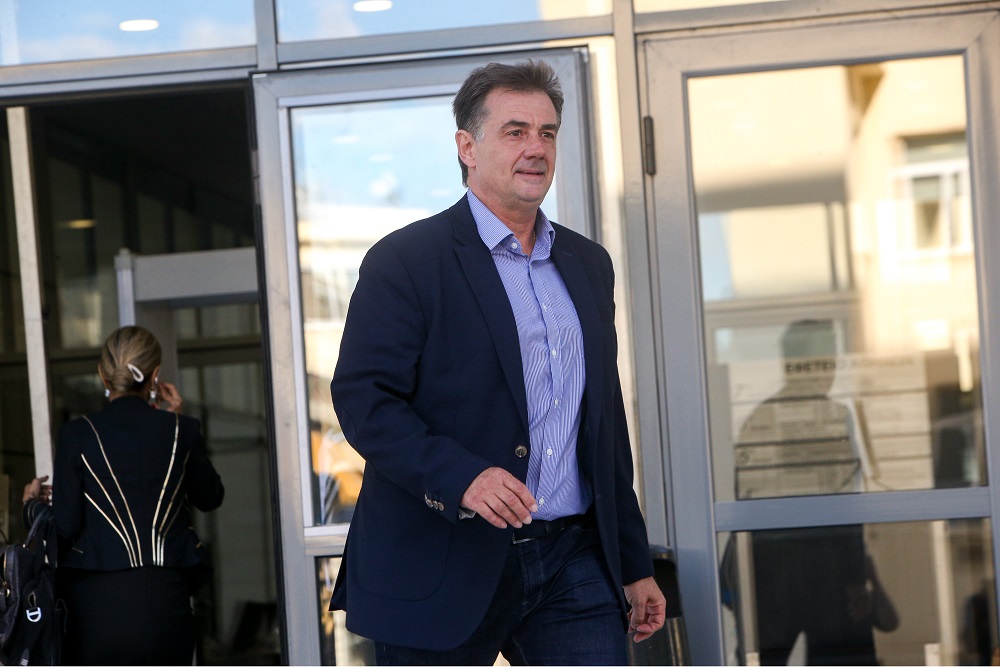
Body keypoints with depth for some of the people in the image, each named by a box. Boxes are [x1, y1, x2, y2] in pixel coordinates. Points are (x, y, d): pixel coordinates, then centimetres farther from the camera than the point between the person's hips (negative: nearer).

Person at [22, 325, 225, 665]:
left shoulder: (76, 435, -4)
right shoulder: (182, 431, 1)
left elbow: (65, 527, -5)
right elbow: (210, 497, 18)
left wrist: (33, 503, 17)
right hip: (166, 605, 2)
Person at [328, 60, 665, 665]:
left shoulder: (589, 264, 16)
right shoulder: (404, 261, -4)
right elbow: (362, 399, -12)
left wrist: (635, 565, 19)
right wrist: (461, 476, -27)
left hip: (572, 563, 5)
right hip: (444, 566, -5)